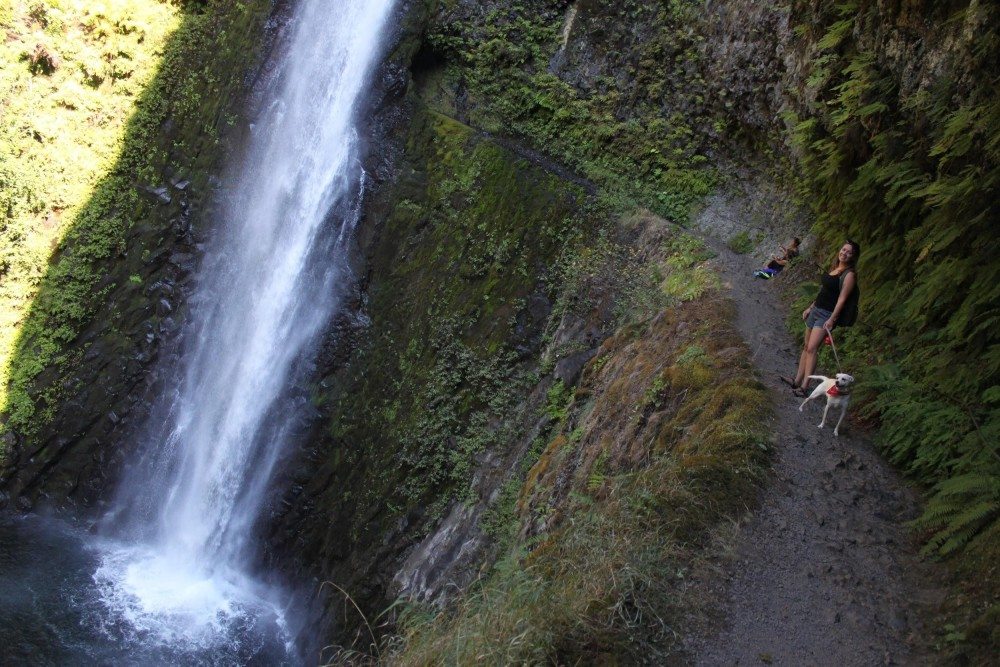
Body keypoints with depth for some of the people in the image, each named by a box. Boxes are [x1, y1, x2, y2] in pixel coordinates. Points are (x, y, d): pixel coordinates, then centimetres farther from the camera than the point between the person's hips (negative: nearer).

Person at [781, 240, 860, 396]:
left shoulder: (849, 275, -12)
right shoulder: (834, 269, 13)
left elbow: (842, 299, -17)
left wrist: (832, 319, -22)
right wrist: (810, 307, 22)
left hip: (827, 315, -9)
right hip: (816, 310, 9)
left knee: (812, 348, -18)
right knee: (806, 346, 10)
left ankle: (803, 387, -21)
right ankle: (797, 380, 15)